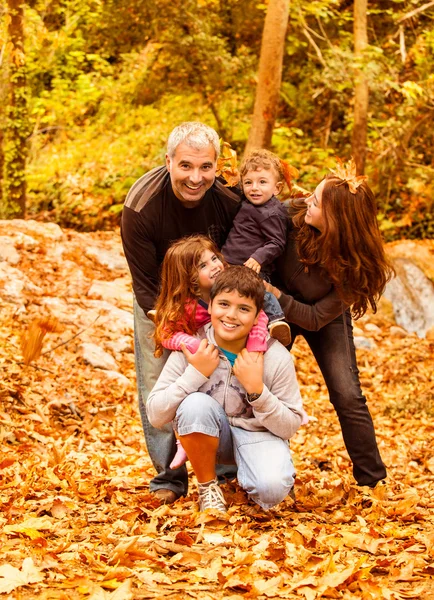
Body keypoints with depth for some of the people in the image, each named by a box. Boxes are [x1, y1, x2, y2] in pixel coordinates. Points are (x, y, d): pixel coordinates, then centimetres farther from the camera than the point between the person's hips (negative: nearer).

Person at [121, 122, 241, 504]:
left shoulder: (232, 198, -25)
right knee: (157, 389, -2)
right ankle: (169, 477, 12)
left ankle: (225, 469, 17)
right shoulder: (141, 207, -30)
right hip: (158, 302, -1)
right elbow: (146, 286, -22)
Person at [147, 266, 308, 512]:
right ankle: (208, 487, -7)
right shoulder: (191, 348, -16)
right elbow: (155, 416, -16)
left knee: (272, 488, -32)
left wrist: (256, 388, -27)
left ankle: (246, 474, 7)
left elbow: (290, 427, -13)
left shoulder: (277, 358, -18)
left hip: (257, 435, -1)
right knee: (195, 404, -31)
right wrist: (195, 374, -26)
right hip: (210, 437, 2)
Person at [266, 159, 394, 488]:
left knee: (347, 396, -11)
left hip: (324, 319, -2)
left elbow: (316, 318, -27)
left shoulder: (354, 265, -32)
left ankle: (373, 482, 6)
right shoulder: (294, 214, -27)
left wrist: (277, 296, -33)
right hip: (278, 308, 3)